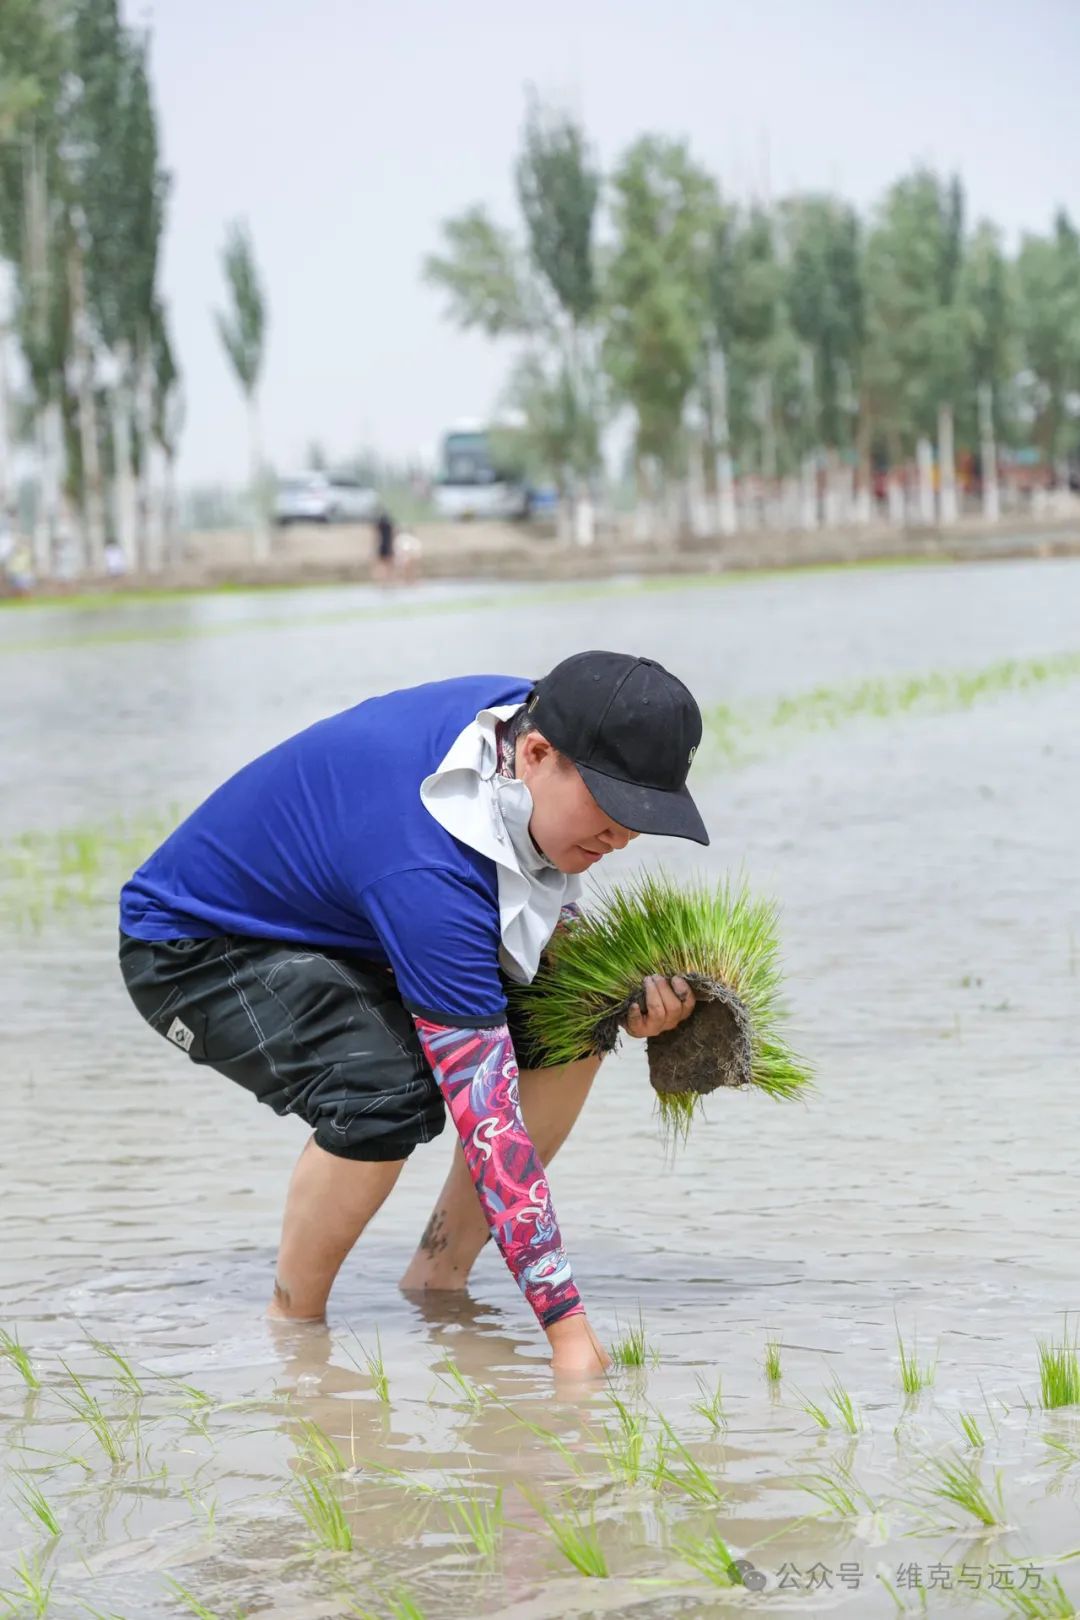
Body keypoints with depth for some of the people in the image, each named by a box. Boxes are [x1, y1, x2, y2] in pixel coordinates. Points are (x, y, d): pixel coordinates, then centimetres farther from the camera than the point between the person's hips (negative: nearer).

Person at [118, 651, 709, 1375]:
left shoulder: (535, 717, -15)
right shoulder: (427, 871, -40)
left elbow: (551, 931, 5)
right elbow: (486, 1115, -39)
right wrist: (567, 1324, -39)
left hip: (339, 924, 9)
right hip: (194, 946, -9)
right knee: (389, 1092, -34)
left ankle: (437, 1281, 2)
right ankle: (292, 1326, -11)